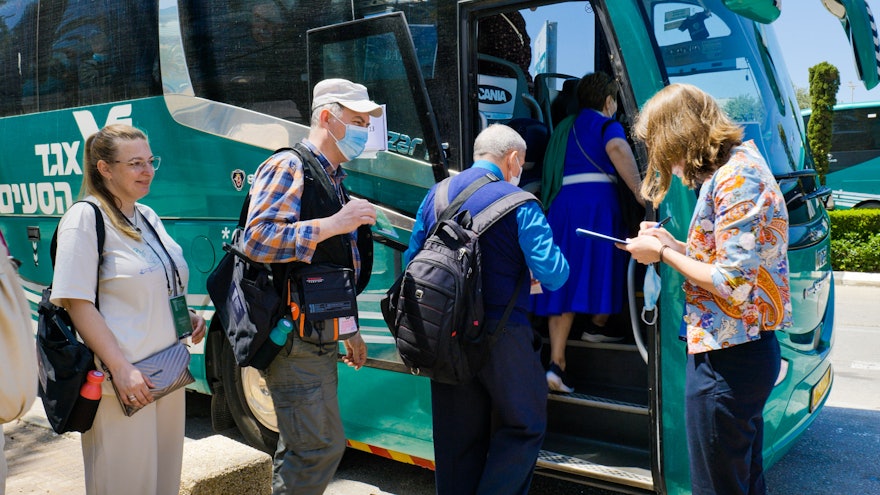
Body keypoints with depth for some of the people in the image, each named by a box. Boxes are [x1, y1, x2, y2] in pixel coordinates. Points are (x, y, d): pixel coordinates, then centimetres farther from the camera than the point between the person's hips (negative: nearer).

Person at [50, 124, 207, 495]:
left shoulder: (148, 216, 12)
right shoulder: (85, 218, -10)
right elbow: (77, 303, -15)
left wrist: (189, 318, 5)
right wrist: (121, 369, -20)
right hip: (123, 386, -7)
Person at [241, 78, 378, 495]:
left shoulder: (334, 179, 19)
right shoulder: (289, 167, -10)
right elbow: (256, 240, -24)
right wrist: (333, 224, -24)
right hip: (295, 337, -9)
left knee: (300, 447, 18)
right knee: (322, 446, -8)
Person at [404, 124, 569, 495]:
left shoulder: (436, 195, 7)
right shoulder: (519, 204, -11)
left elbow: (412, 260, 12)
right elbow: (554, 275, -15)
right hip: (500, 333, -6)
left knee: (456, 434, 16)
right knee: (525, 426, 12)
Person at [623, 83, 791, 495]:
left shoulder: (734, 177, -19)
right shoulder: (740, 162, 12)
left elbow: (733, 284, -22)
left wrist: (663, 254, -11)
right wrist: (672, 245, 8)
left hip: (725, 359, -10)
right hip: (748, 349, 10)